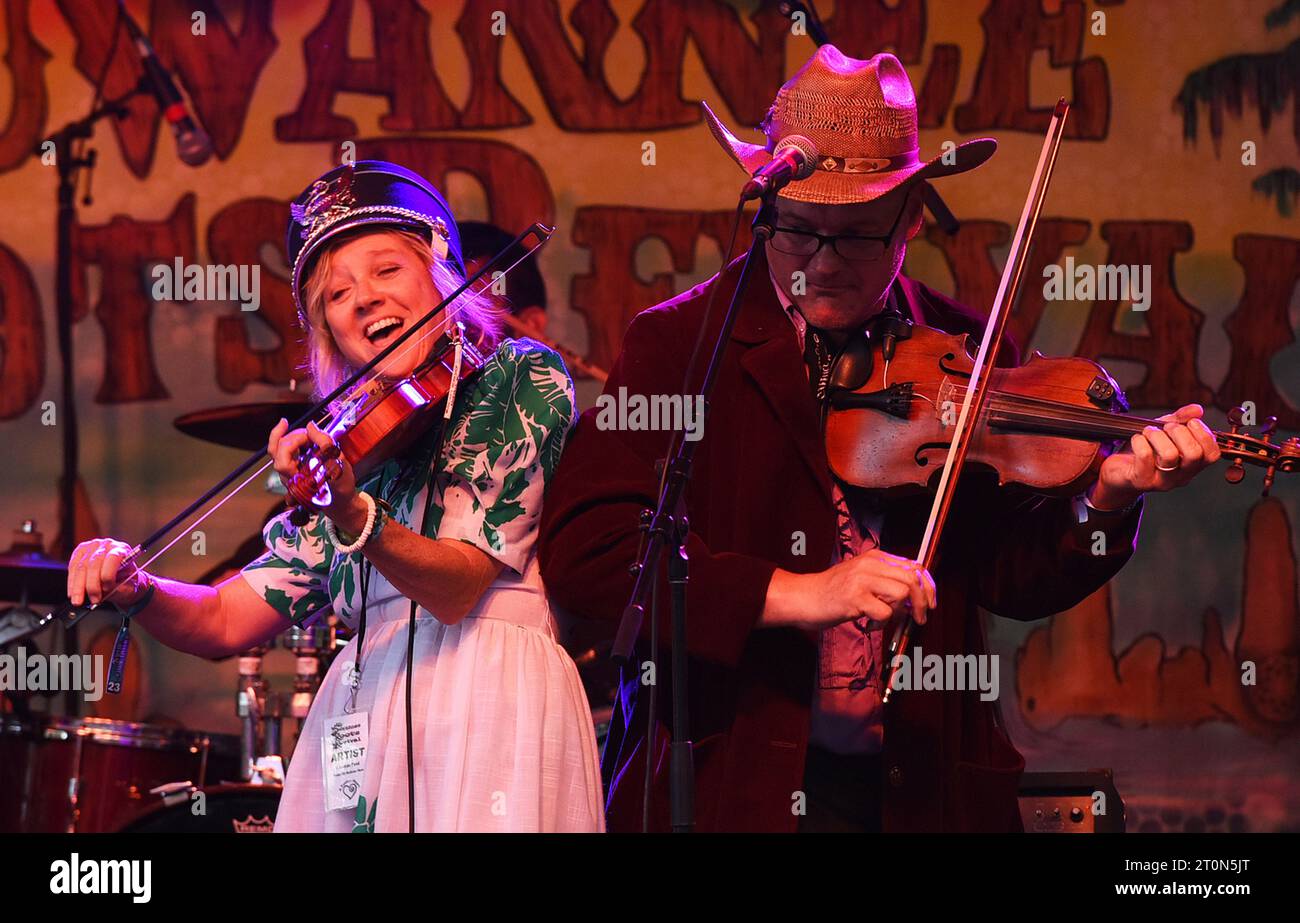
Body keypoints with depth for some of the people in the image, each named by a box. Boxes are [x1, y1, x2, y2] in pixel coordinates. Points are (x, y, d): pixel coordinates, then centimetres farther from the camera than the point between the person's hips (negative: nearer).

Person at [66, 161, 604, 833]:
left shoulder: (523, 378, 5)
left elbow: (458, 587, -9)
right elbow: (226, 623, 15)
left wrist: (352, 515, -25)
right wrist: (134, 589, -5)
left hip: (489, 701, -4)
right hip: (361, 719, 4)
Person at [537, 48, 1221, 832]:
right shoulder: (677, 346, -3)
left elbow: (1013, 579, 4)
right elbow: (580, 547, -14)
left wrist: (1104, 503, -16)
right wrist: (790, 594, -23)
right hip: (728, 787, -2)